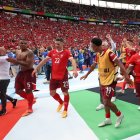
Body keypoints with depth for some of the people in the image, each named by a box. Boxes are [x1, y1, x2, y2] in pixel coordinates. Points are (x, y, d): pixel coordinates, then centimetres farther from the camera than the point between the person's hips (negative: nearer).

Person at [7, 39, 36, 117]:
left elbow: (28, 64, -26)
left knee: (28, 90, -3)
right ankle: (31, 100, 32)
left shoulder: (29, 53, -16)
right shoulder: (19, 53, 12)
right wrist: (12, 60, -5)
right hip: (21, 72, 9)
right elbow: (17, 63, 17)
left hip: (29, 72, -9)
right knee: (18, 90, 13)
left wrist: (16, 60, -29)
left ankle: (29, 109, 14)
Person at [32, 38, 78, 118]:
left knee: (65, 92, 3)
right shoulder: (52, 52, 6)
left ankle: (65, 110, 18)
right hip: (54, 76, 5)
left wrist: (75, 70, -39)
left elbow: (72, 60, -21)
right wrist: (36, 69, 8)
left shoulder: (66, 52, -9)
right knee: (52, 92, 12)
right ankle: (61, 102, 39)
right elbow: (44, 60, 10)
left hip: (63, 76, -5)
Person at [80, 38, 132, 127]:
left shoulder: (109, 52, -20)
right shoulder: (98, 54, 6)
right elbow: (94, 65, 21)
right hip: (103, 81, 8)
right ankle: (108, 119, 30)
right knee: (105, 101, 15)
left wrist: (126, 75, -30)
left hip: (110, 81, -8)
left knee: (107, 102, -9)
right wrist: (86, 75, 30)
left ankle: (119, 115, 16)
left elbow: (119, 63, -22)